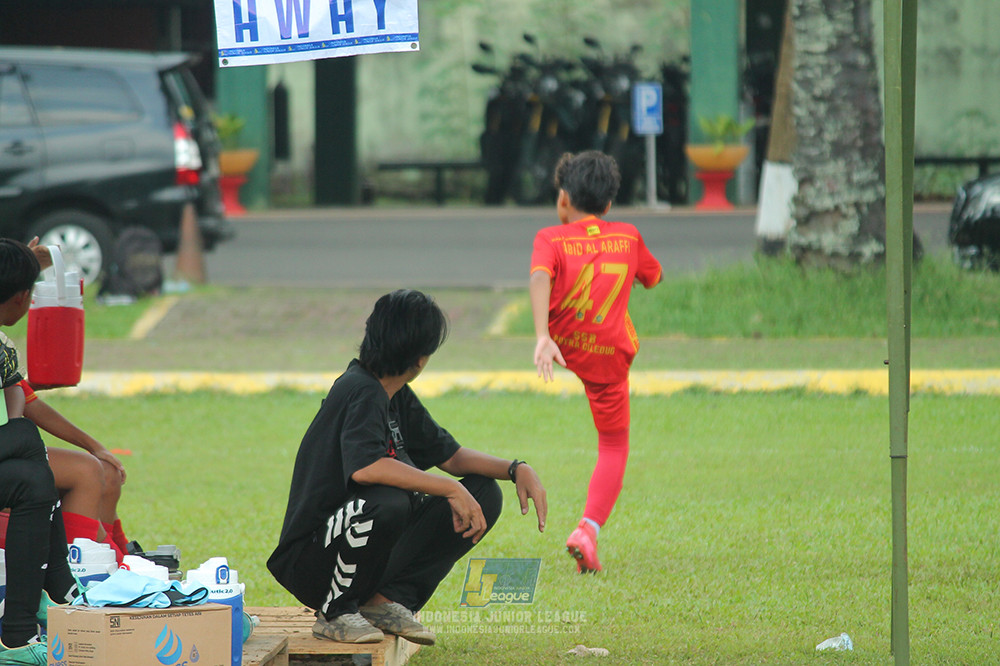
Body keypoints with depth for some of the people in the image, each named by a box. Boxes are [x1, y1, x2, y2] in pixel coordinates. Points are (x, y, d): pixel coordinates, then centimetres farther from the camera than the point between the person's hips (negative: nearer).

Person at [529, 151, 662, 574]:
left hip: (562, 344, 0)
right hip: (609, 355, 0)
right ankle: (588, 530, -10)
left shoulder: (551, 239, -6)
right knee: (613, 448, 7)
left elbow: (540, 279, -26)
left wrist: (542, 337, -36)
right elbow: (652, 278, 21)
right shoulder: (627, 237, 2)